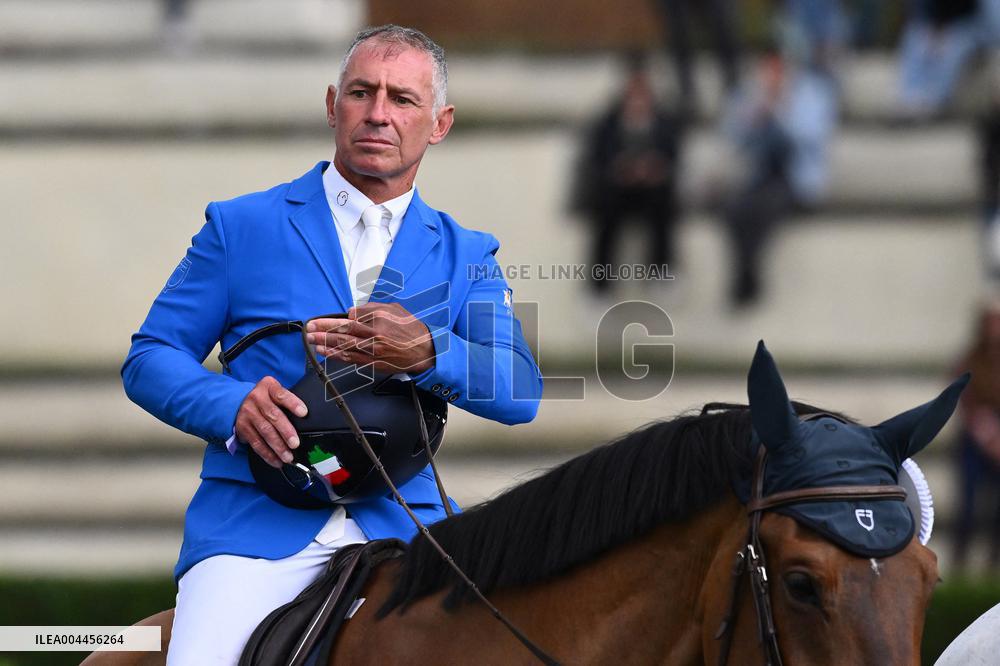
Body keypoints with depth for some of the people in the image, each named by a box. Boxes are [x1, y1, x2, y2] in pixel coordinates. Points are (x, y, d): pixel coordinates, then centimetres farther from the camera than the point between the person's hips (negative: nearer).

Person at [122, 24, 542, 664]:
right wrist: (232, 405, -13)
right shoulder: (241, 226, 11)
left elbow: (522, 393, 4)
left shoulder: (467, 255, 17)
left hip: (402, 525, 2)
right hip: (257, 521, -2)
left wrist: (429, 354, -17)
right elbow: (150, 358, 8)